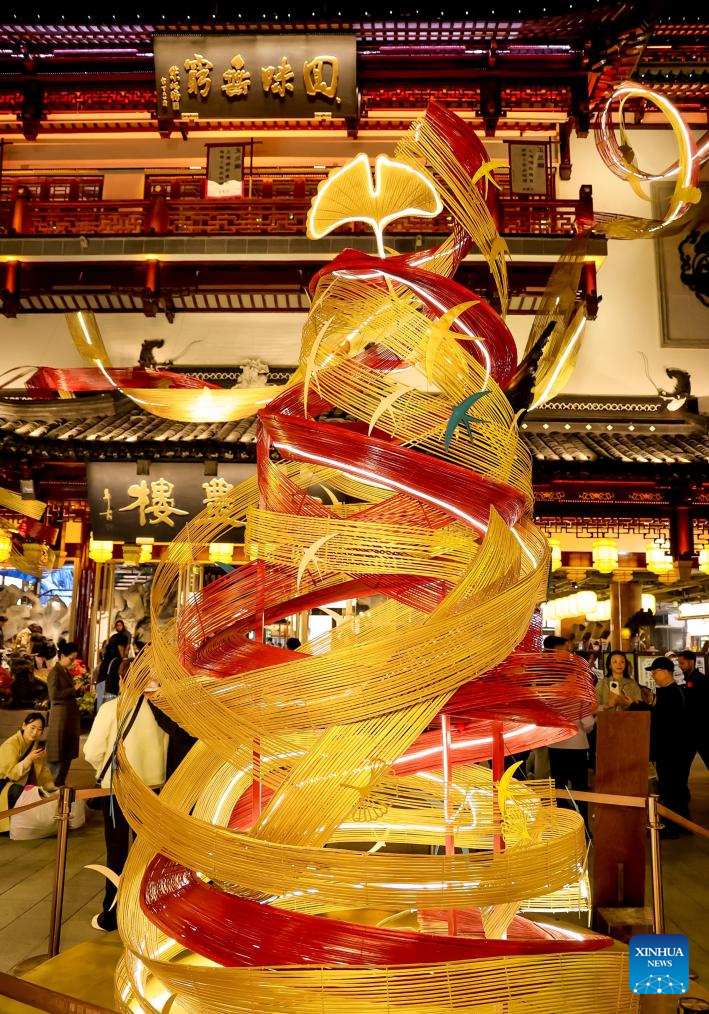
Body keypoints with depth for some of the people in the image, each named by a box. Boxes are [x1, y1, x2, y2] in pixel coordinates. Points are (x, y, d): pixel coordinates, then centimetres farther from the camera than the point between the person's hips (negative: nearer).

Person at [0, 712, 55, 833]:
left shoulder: (38, 745, 1)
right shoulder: (10, 745, -22)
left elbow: (44, 769, 2)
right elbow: (11, 774, -28)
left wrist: (51, 787, -9)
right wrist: (29, 758, -36)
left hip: (23, 782, 7)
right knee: (18, 792, -35)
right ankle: (11, 823, -14)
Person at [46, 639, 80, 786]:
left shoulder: (66, 671, 13)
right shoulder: (55, 672, -11)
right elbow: (54, 694, -19)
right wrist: (74, 689, -17)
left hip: (70, 714, 9)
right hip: (60, 714, -9)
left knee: (68, 752, 13)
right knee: (58, 753, -1)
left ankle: (61, 783, 22)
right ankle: (54, 785, 7)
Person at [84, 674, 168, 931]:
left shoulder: (112, 708, -15)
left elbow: (92, 751, -12)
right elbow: (167, 748, -8)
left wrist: (104, 770, 8)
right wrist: (150, 769, 9)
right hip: (153, 785, 3)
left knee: (117, 851, 12)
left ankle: (111, 916, 22)